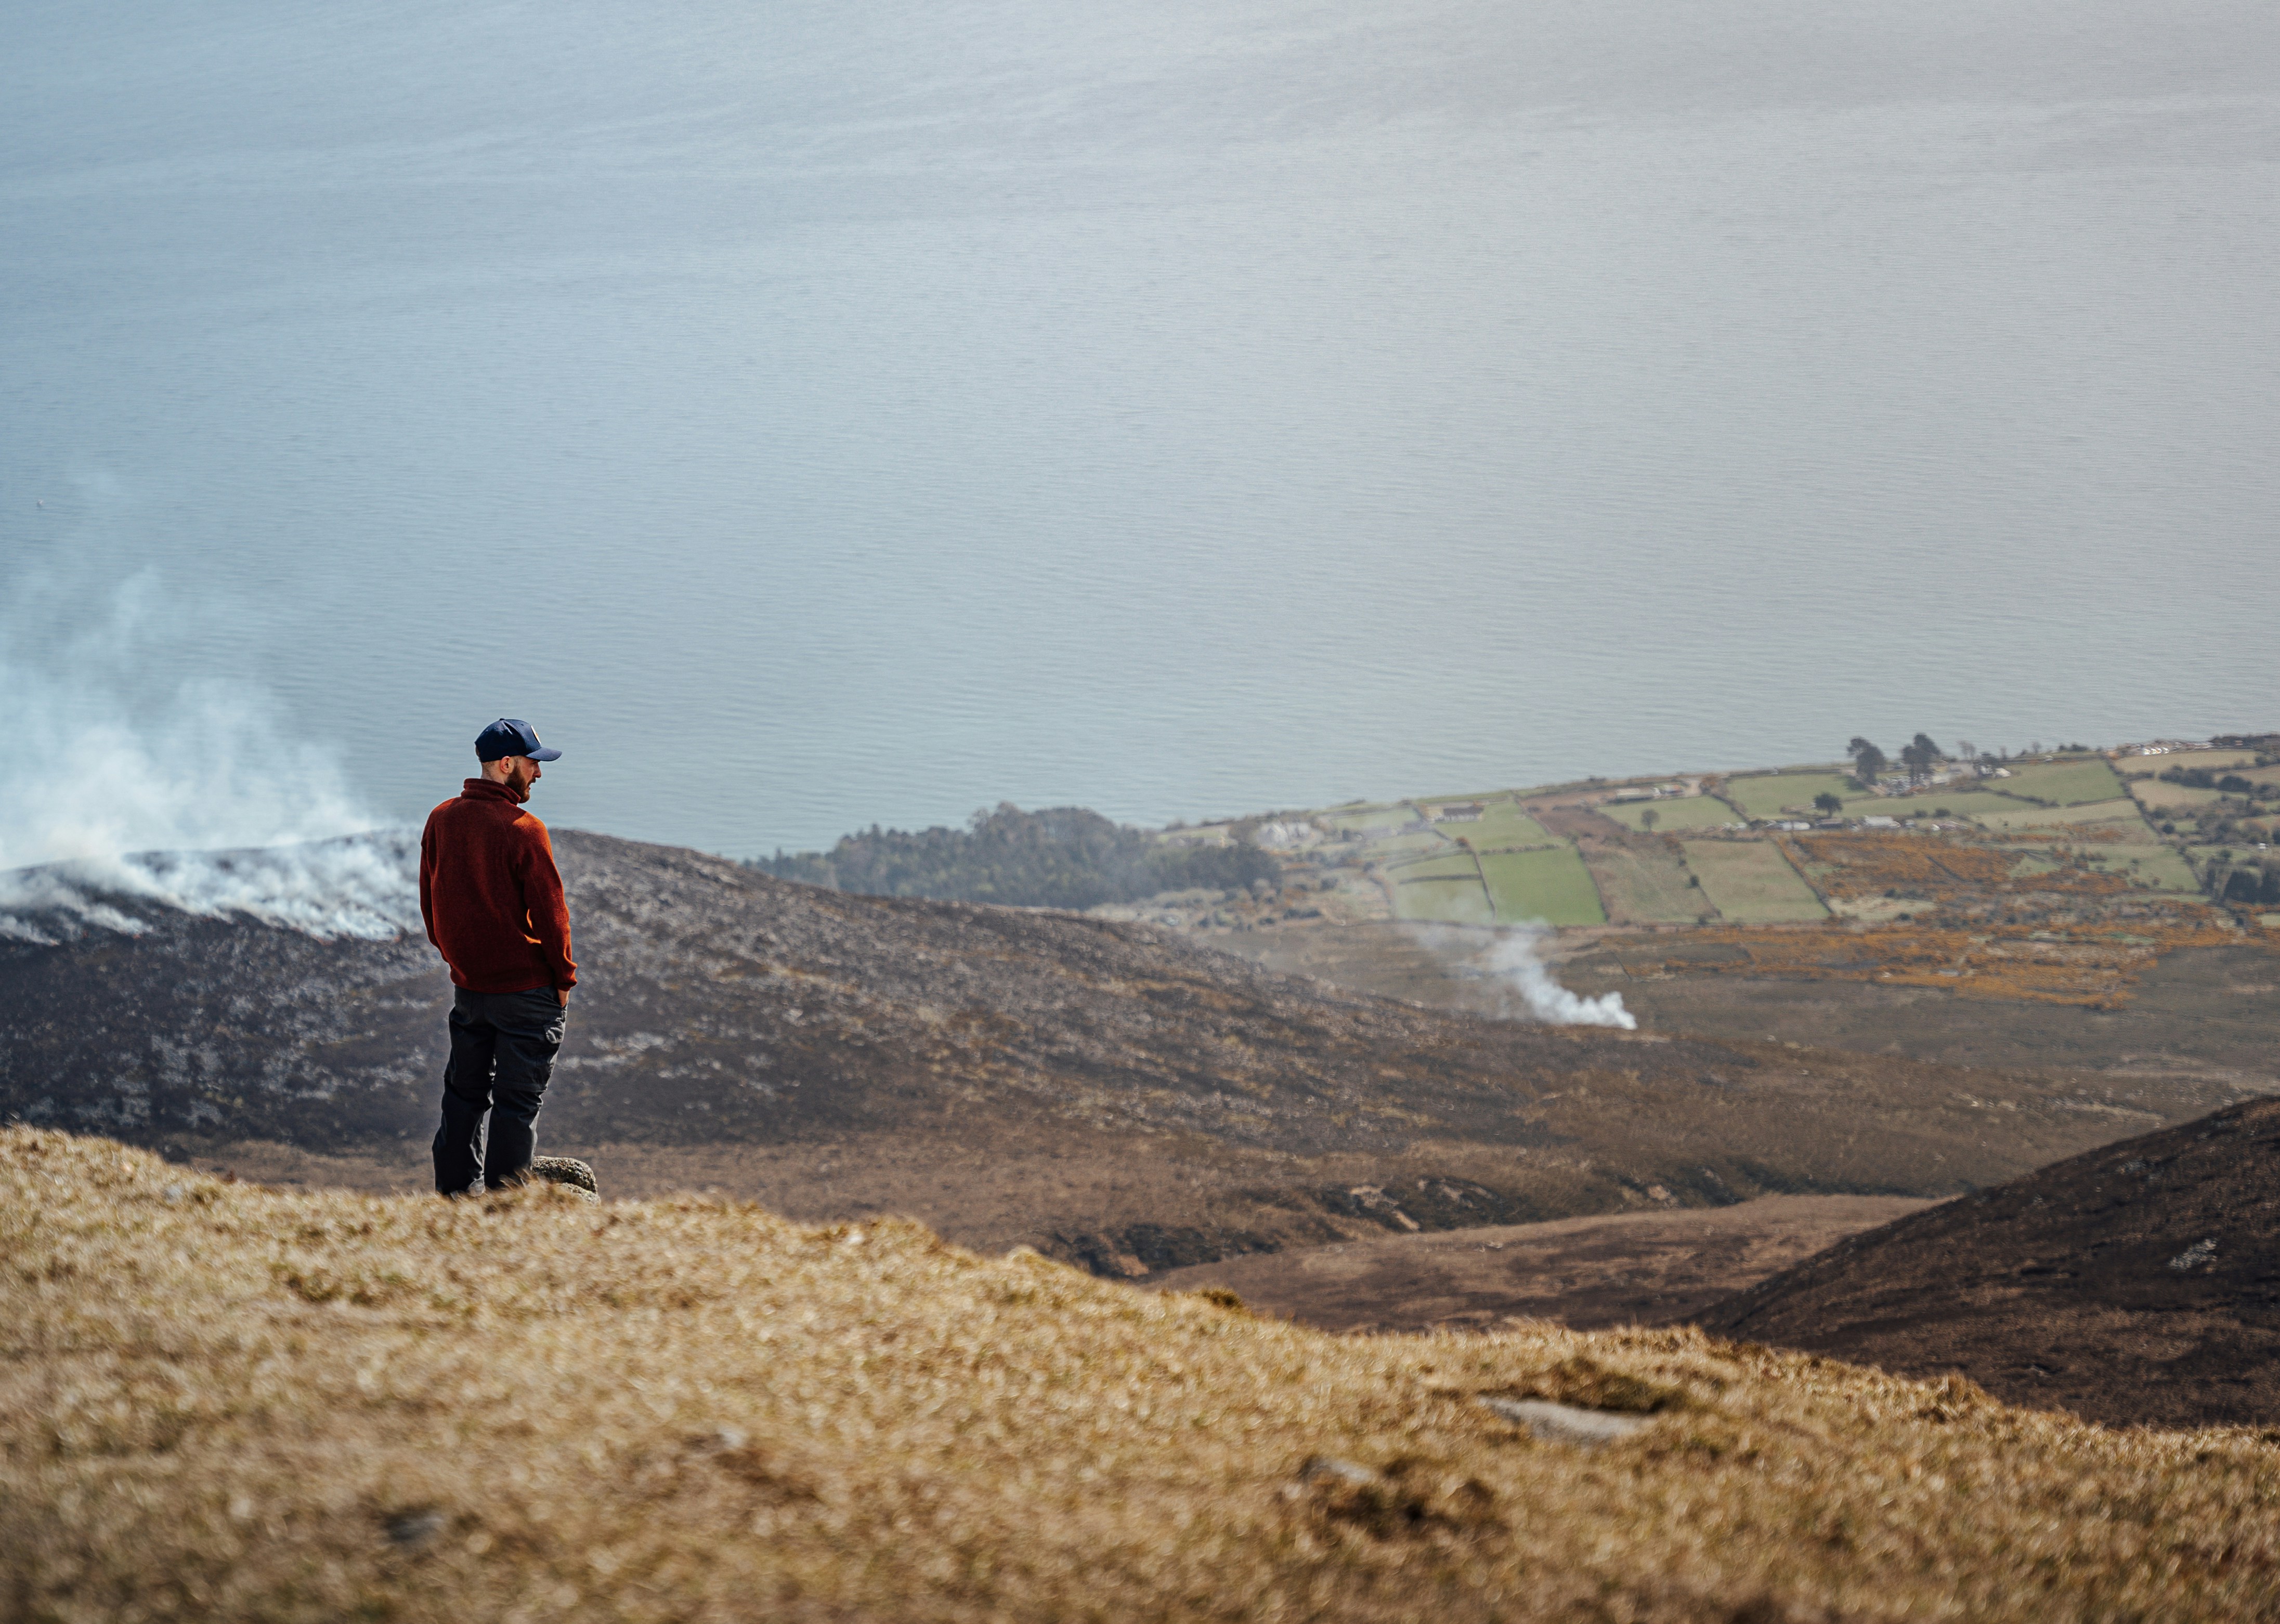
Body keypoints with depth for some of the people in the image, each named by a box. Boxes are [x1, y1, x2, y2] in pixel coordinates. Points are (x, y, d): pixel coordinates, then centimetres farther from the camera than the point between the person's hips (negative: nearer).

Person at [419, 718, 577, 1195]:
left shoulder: (441, 820, 2)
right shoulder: (524, 831, -19)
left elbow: (430, 901, 11)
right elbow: (549, 913, -15)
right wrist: (564, 978, -2)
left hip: (467, 984, 7)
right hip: (527, 987, -7)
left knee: (464, 1091, 18)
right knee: (518, 1101, 1)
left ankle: (455, 1191, 25)